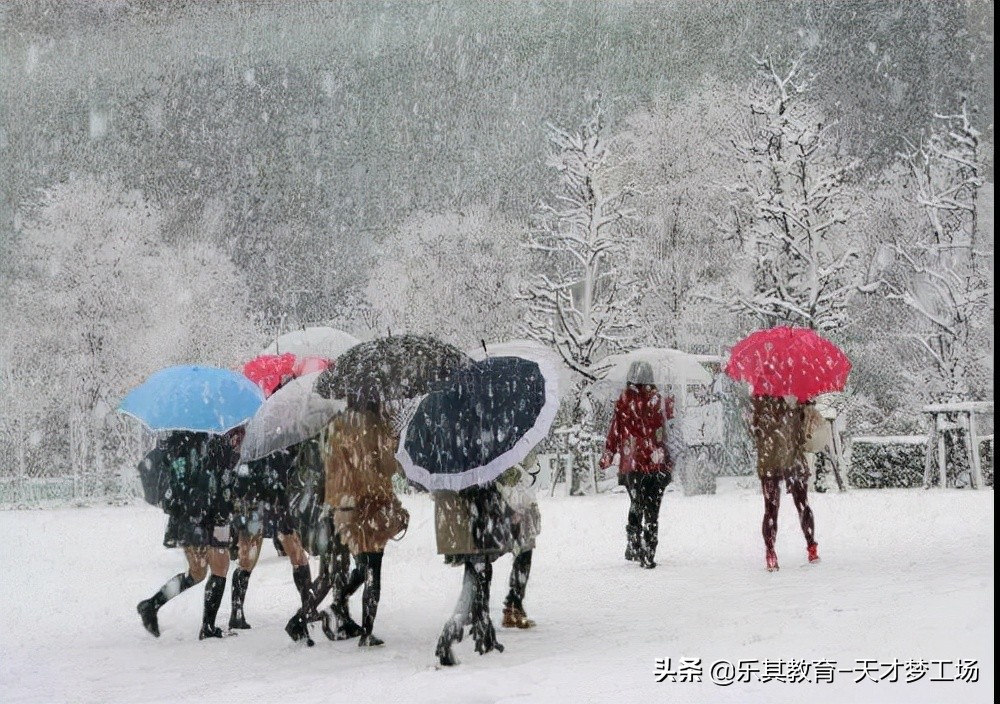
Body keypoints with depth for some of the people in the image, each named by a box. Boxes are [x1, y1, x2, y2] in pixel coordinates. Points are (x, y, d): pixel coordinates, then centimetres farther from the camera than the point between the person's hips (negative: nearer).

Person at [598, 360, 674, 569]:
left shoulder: (624, 402, -5)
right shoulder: (660, 401, -2)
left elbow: (615, 432, -2)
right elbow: (669, 413, 19)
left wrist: (607, 457, 9)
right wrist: (670, 403, 41)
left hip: (632, 464, 0)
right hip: (657, 464, 0)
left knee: (636, 506, 16)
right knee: (652, 510, 4)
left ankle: (634, 546, 7)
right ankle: (648, 555, -2)